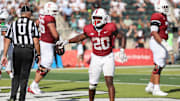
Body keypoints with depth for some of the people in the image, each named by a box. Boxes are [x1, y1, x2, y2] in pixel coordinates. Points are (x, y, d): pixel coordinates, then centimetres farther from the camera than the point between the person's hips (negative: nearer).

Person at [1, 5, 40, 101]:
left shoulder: (13, 24, 10)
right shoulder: (32, 24, 1)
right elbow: (36, 41, -5)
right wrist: (38, 54, 3)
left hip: (17, 50, 3)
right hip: (28, 50, -2)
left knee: (16, 75, 15)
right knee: (24, 75, 3)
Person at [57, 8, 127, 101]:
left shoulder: (110, 28, -15)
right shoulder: (90, 30, -7)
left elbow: (122, 37, -4)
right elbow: (80, 37, 12)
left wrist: (122, 51, -14)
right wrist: (67, 41, 3)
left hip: (108, 58, -3)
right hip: (96, 58, 3)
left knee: (109, 82, -16)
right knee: (92, 84, 6)